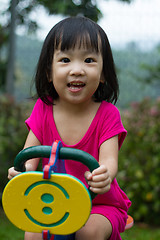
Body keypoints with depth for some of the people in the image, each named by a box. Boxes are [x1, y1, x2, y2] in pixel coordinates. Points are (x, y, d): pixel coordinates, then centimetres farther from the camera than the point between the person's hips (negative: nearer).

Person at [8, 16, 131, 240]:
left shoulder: (107, 114, -13)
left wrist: (104, 175, -49)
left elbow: (109, 159, -23)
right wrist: (23, 169, -34)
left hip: (101, 205, -2)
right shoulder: (43, 109, -5)